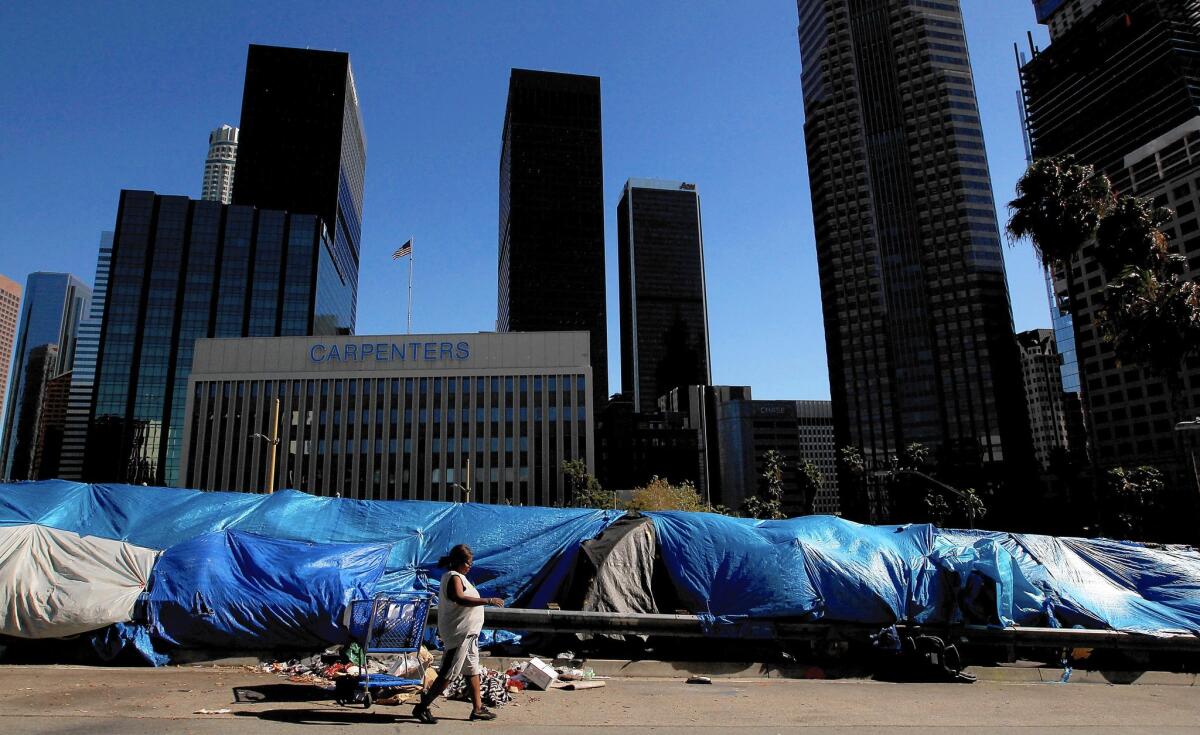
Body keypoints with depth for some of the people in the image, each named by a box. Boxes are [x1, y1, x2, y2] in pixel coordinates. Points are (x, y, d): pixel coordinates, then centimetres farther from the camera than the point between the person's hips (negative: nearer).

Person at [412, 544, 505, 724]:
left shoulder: (458, 577, 15)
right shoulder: (453, 577, -17)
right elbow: (460, 599, -33)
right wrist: (488, 601, -32)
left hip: (468, 634, 11)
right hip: (458, 633, -11)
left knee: (473, 670, 15)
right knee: (449, 674, -5)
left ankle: (478, 709, 22)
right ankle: (422, 707, 4)